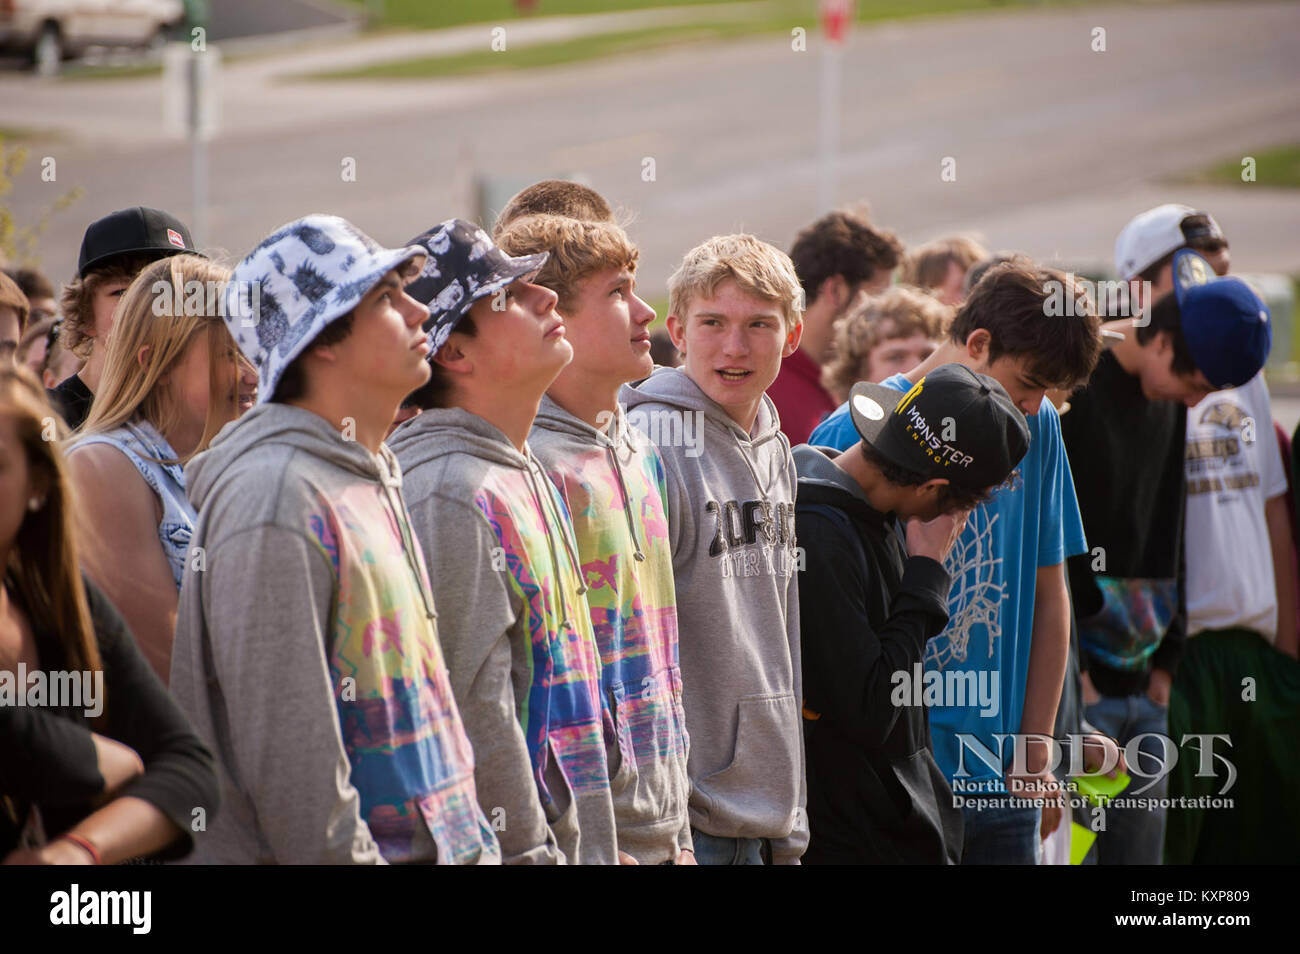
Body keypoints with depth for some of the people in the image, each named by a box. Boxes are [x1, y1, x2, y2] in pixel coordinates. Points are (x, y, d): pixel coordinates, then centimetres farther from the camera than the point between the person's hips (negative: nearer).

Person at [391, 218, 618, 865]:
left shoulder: (525, 474, 15)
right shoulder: (450, 495, -15)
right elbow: (475, 710, -19)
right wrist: (532, 853, -17)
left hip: (573, 840, 9)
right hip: (513, 847, -9)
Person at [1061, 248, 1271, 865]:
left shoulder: (1170, 401, 11)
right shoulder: (1072, 381, -14)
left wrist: (1166, 658, 12)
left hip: (1143, 683, 8)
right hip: (1075, 680, -8)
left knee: (1141, 842, 8)